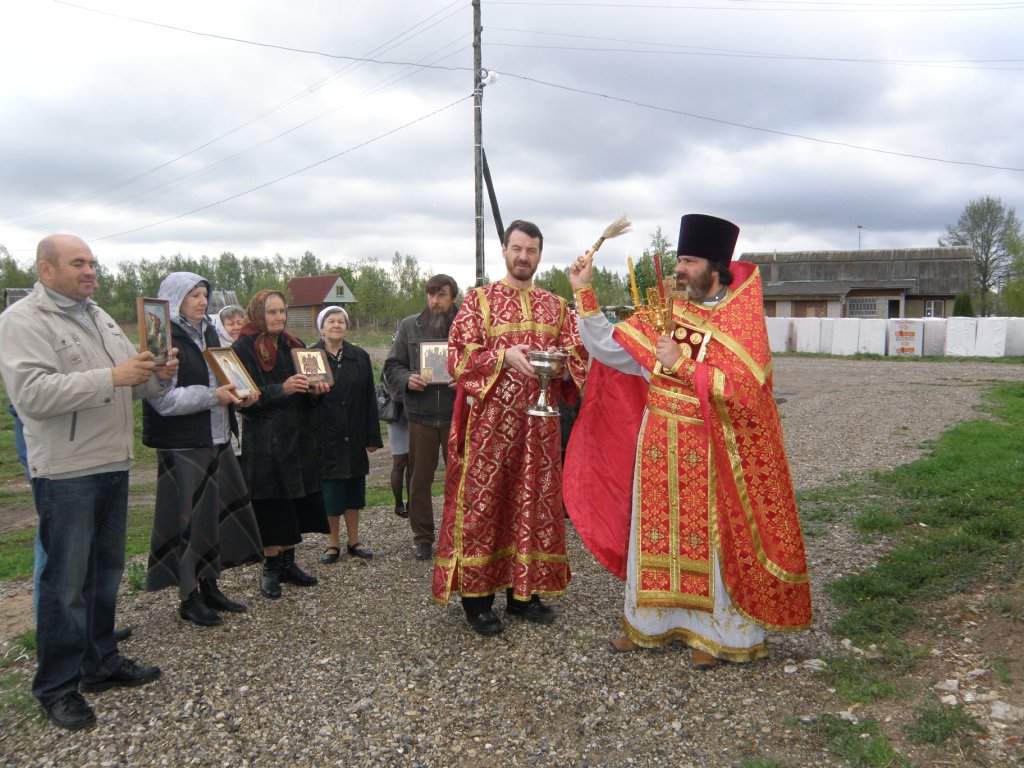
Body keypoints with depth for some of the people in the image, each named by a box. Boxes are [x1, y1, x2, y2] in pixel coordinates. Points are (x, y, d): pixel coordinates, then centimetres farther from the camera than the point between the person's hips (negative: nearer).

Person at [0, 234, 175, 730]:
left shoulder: (100, 318, 15)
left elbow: (132, 384, 18)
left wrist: (159, 375, -3)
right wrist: (111, 377, -25)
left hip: (113, 465, 8)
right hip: (66, 472, -8)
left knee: (106, 571, 16)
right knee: (66, 582, 1)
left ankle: (101, 664, 30)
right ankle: (57, 687, 16)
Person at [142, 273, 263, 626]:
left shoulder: (207, 333, 13)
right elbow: (162, 398, -19)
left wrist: (238, 393, 1)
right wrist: (213, 396, -21)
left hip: (216, 440, 8)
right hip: (182, 445, -8)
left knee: (217, 513, 12)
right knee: (188, 518, 0)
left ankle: (210, 587, 26)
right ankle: (189, 598, 14)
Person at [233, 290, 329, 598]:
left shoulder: (294, 345, 13)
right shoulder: (244, 348, -6)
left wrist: (315, 389, -6)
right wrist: (282, 389, -25)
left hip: (299, 435, 6)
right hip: (265, 439, -5)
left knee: (295, 501, 9)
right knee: (271, 504, 0)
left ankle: (288, 563, 21)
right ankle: (271, 568, 13)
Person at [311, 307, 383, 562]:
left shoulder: (360, 357, 6)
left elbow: (369, 398, 4)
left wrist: (372, 436, 0)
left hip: (353, 436, 3)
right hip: (325, 436, -3)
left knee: (353, 488, 10)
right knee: (329, 492, 3)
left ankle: (353, 541, 22)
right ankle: (333, 542, 17)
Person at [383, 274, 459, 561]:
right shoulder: (410, 326, 6)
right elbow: (391, 366, 8)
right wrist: (407, 379, -12)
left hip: (457, 416, -2)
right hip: (421, 415, 2)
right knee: (420, 479, 10)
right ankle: (422, 537, 24)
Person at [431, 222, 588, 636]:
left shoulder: (556, 306, 13)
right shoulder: (479, 300, 2)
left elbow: (578, 354, 9)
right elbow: (458, 355, -7)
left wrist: (561, 364, -14)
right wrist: (504, 356, -22)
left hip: (539, 424, 4)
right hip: (489, 422, -4)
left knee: (534, 502, 8)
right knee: (482, 502, 0)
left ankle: (523, 592, 21)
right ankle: (476, 595, 11)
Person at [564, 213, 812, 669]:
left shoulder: (744, 321, -8)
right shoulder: (664, 313, 5)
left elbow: (740, 390, -18)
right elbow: (607, 347, 2)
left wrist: (682, 365, -21)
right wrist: (583, 293, -4)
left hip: (709, 451, -4)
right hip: (658, 446, 5)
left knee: (711, 539, 5)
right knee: (654, 532, 12)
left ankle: (713, 631, 22)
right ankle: (650, 622, 28)